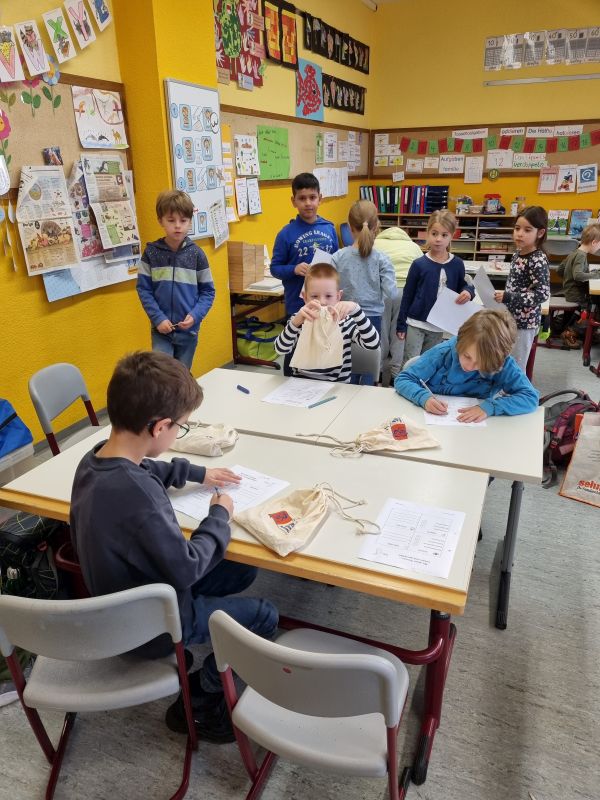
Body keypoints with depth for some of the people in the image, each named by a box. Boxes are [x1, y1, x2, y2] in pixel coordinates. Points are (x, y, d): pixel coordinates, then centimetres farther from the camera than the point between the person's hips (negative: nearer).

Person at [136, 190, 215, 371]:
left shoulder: (196, 254, -3)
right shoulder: (151, 252, -3)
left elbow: (208, 291, 0)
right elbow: (143, 289, -2)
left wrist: (195, 315, -14)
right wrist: (158, 318, -13)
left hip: (188, 329, 1)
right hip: (161, 329, -1)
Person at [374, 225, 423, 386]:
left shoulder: (375, 243, 18)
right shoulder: (414, 246, 22)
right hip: (407, 291, 1)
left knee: (380, 333, 10)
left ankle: (379, 372, 23)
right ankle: (396, 375, 12)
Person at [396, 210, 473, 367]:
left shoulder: (457, 264, -2)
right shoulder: (419, 264, -8)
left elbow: (461, 286, 14)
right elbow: (407, 296, -3)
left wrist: (468, 292, -11)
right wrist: (401, 324, -3)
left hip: (439, 326, 3)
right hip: (415, 323, -3)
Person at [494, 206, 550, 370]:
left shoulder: (539, 261, -20)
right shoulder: (517, 254, 5)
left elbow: (542, 294, -24)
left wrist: (507, 297, -28)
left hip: (524, 322, -8)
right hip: (511, 317, 8)